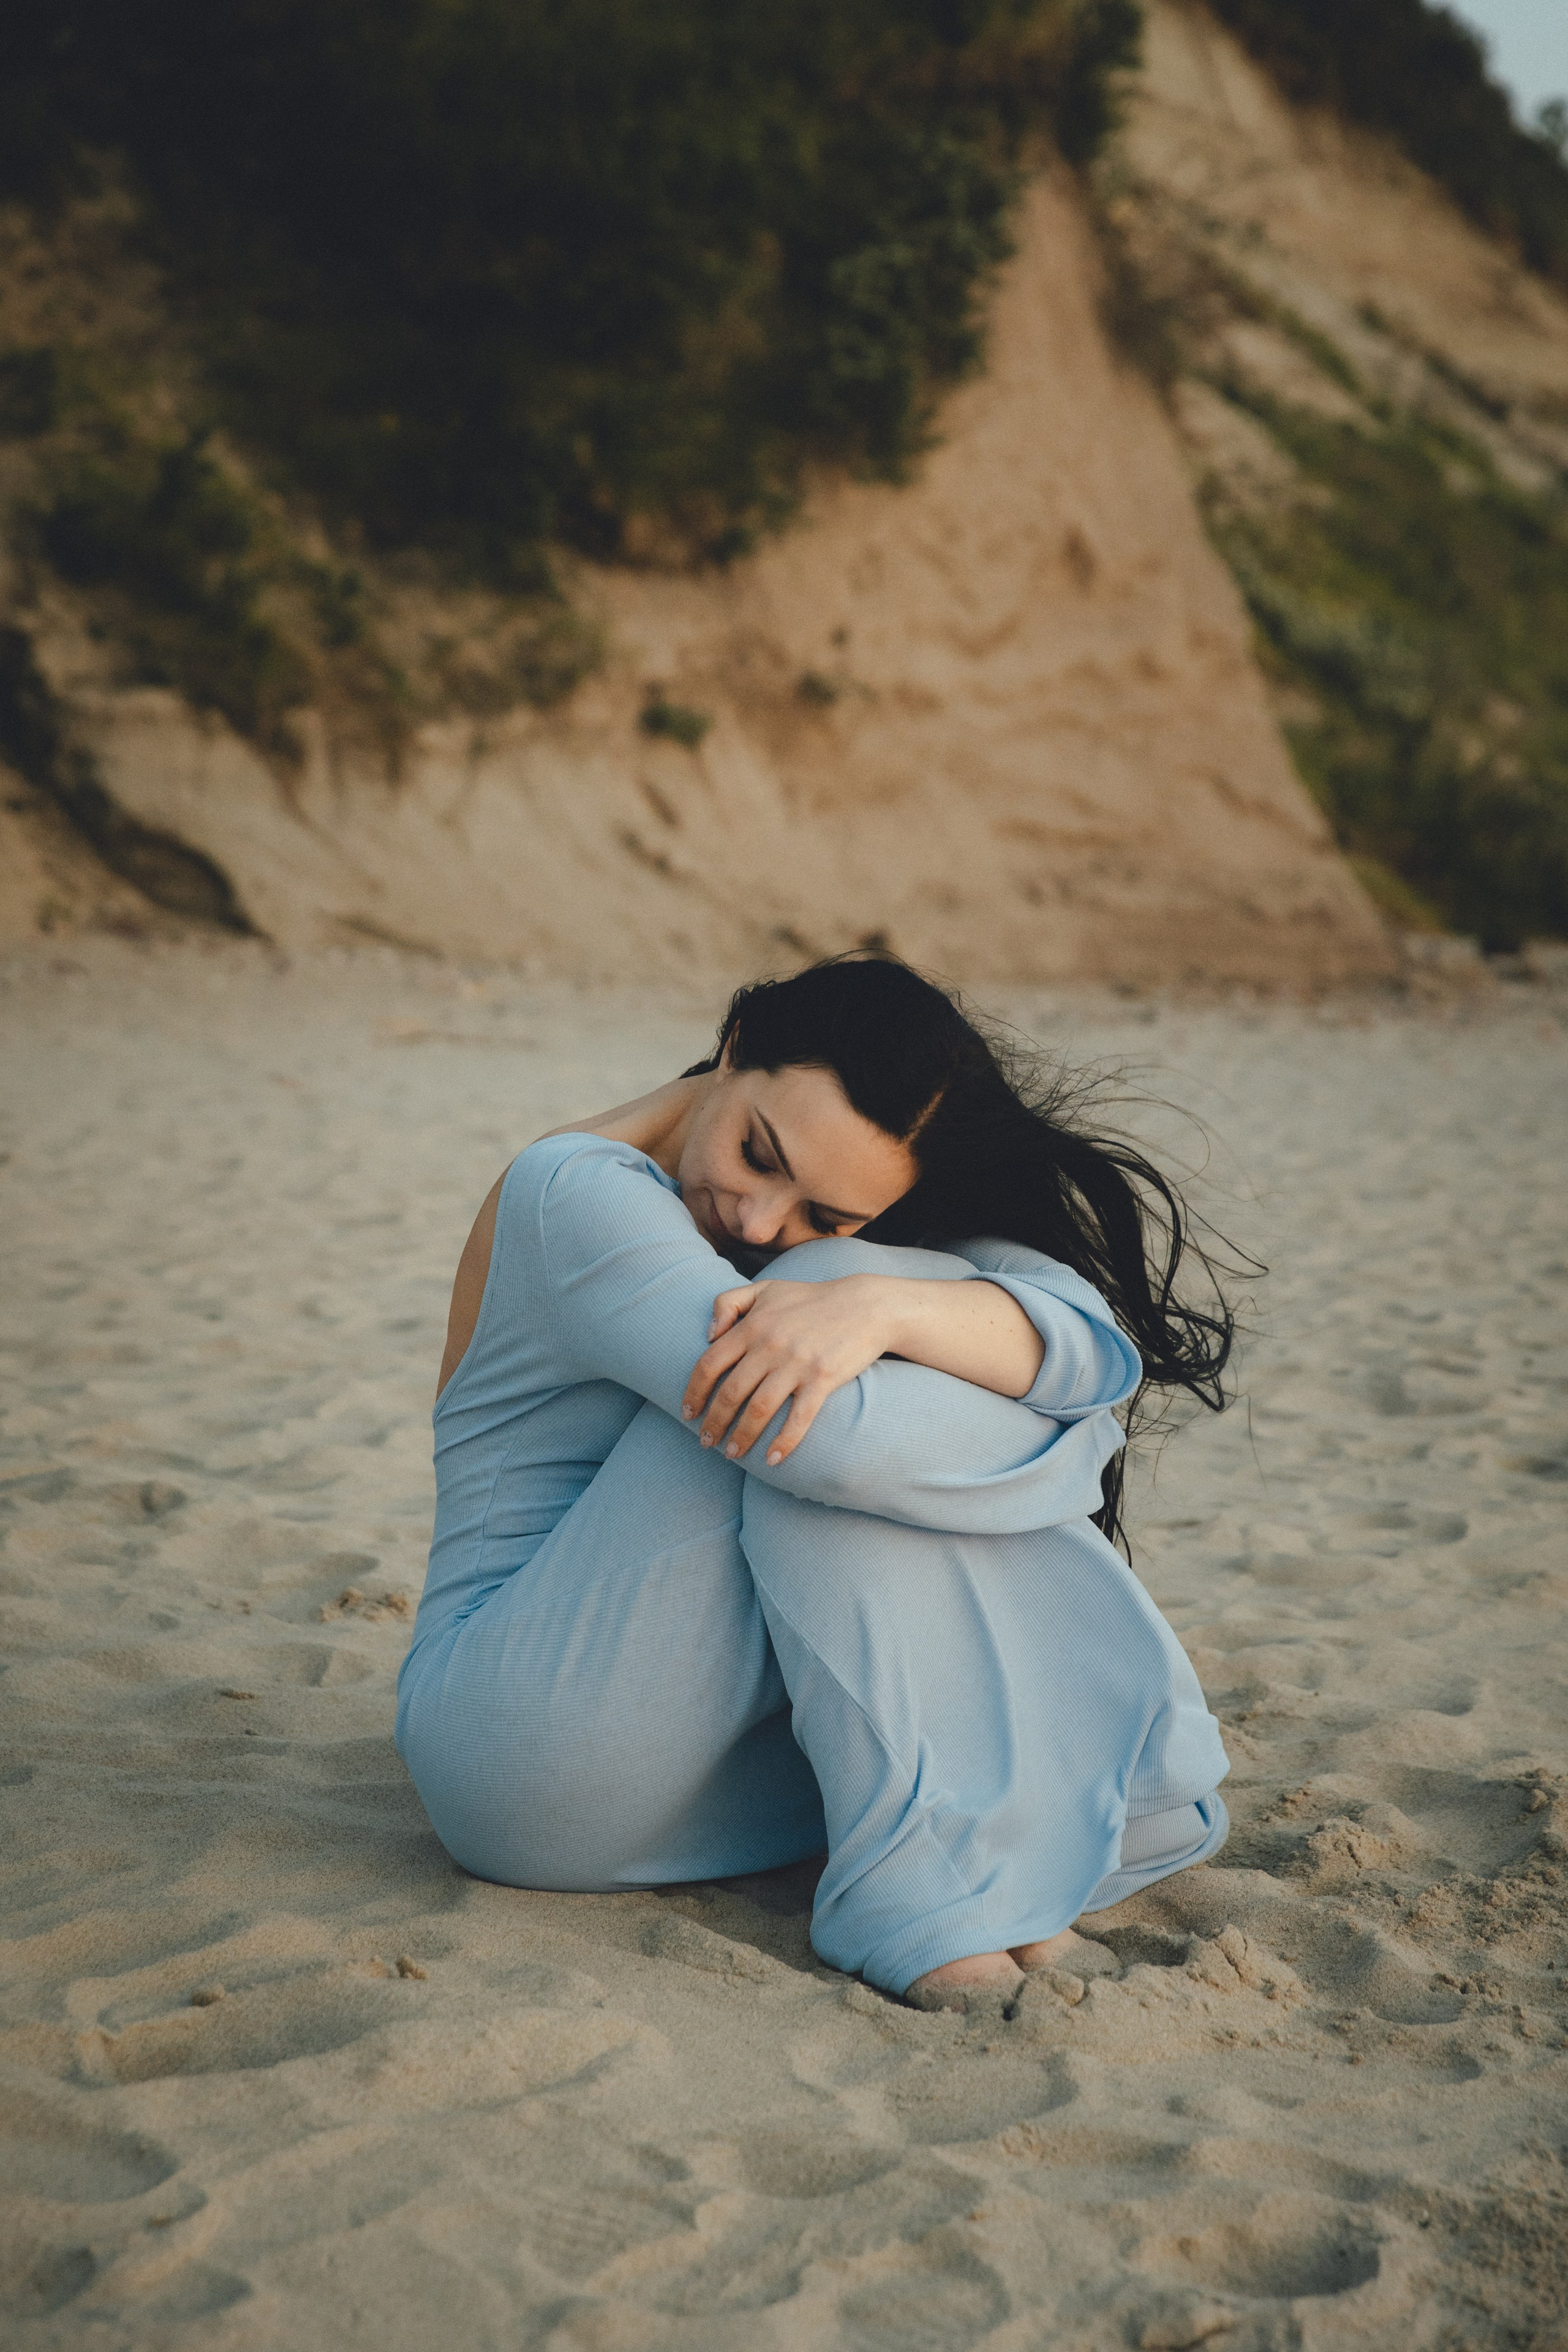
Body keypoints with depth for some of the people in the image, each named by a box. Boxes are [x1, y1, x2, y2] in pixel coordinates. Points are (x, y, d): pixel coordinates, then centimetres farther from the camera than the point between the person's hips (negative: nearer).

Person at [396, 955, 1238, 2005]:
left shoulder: (855, 1242, 2)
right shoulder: (578, 1194, -18)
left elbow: (1094, 1343, -18)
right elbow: (849, 1439, -31)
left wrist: (879, 1305, -35)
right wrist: (1066, 1435, -16)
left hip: (719, 1755, 7)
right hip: (530, 1769, -6)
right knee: (819, 1419, -25)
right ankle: (919, 1884, -24)